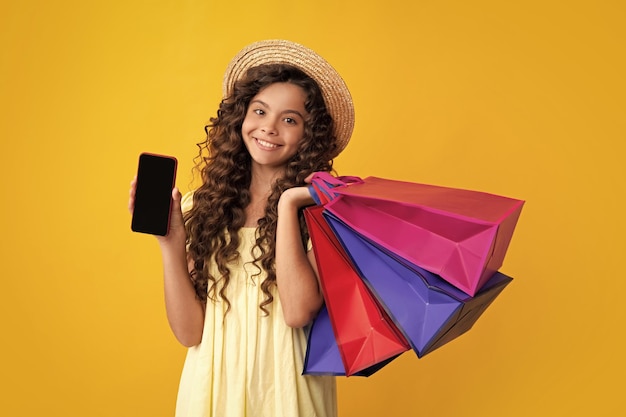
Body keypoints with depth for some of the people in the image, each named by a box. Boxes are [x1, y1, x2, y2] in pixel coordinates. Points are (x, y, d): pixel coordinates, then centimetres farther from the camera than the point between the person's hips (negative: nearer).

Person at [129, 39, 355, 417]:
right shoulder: (201, 208, -3)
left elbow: (299, 312, -22)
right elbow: (189, 331, -5)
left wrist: (287, 205, -20)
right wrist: (171, 243, -16)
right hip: (212, 385, 2)